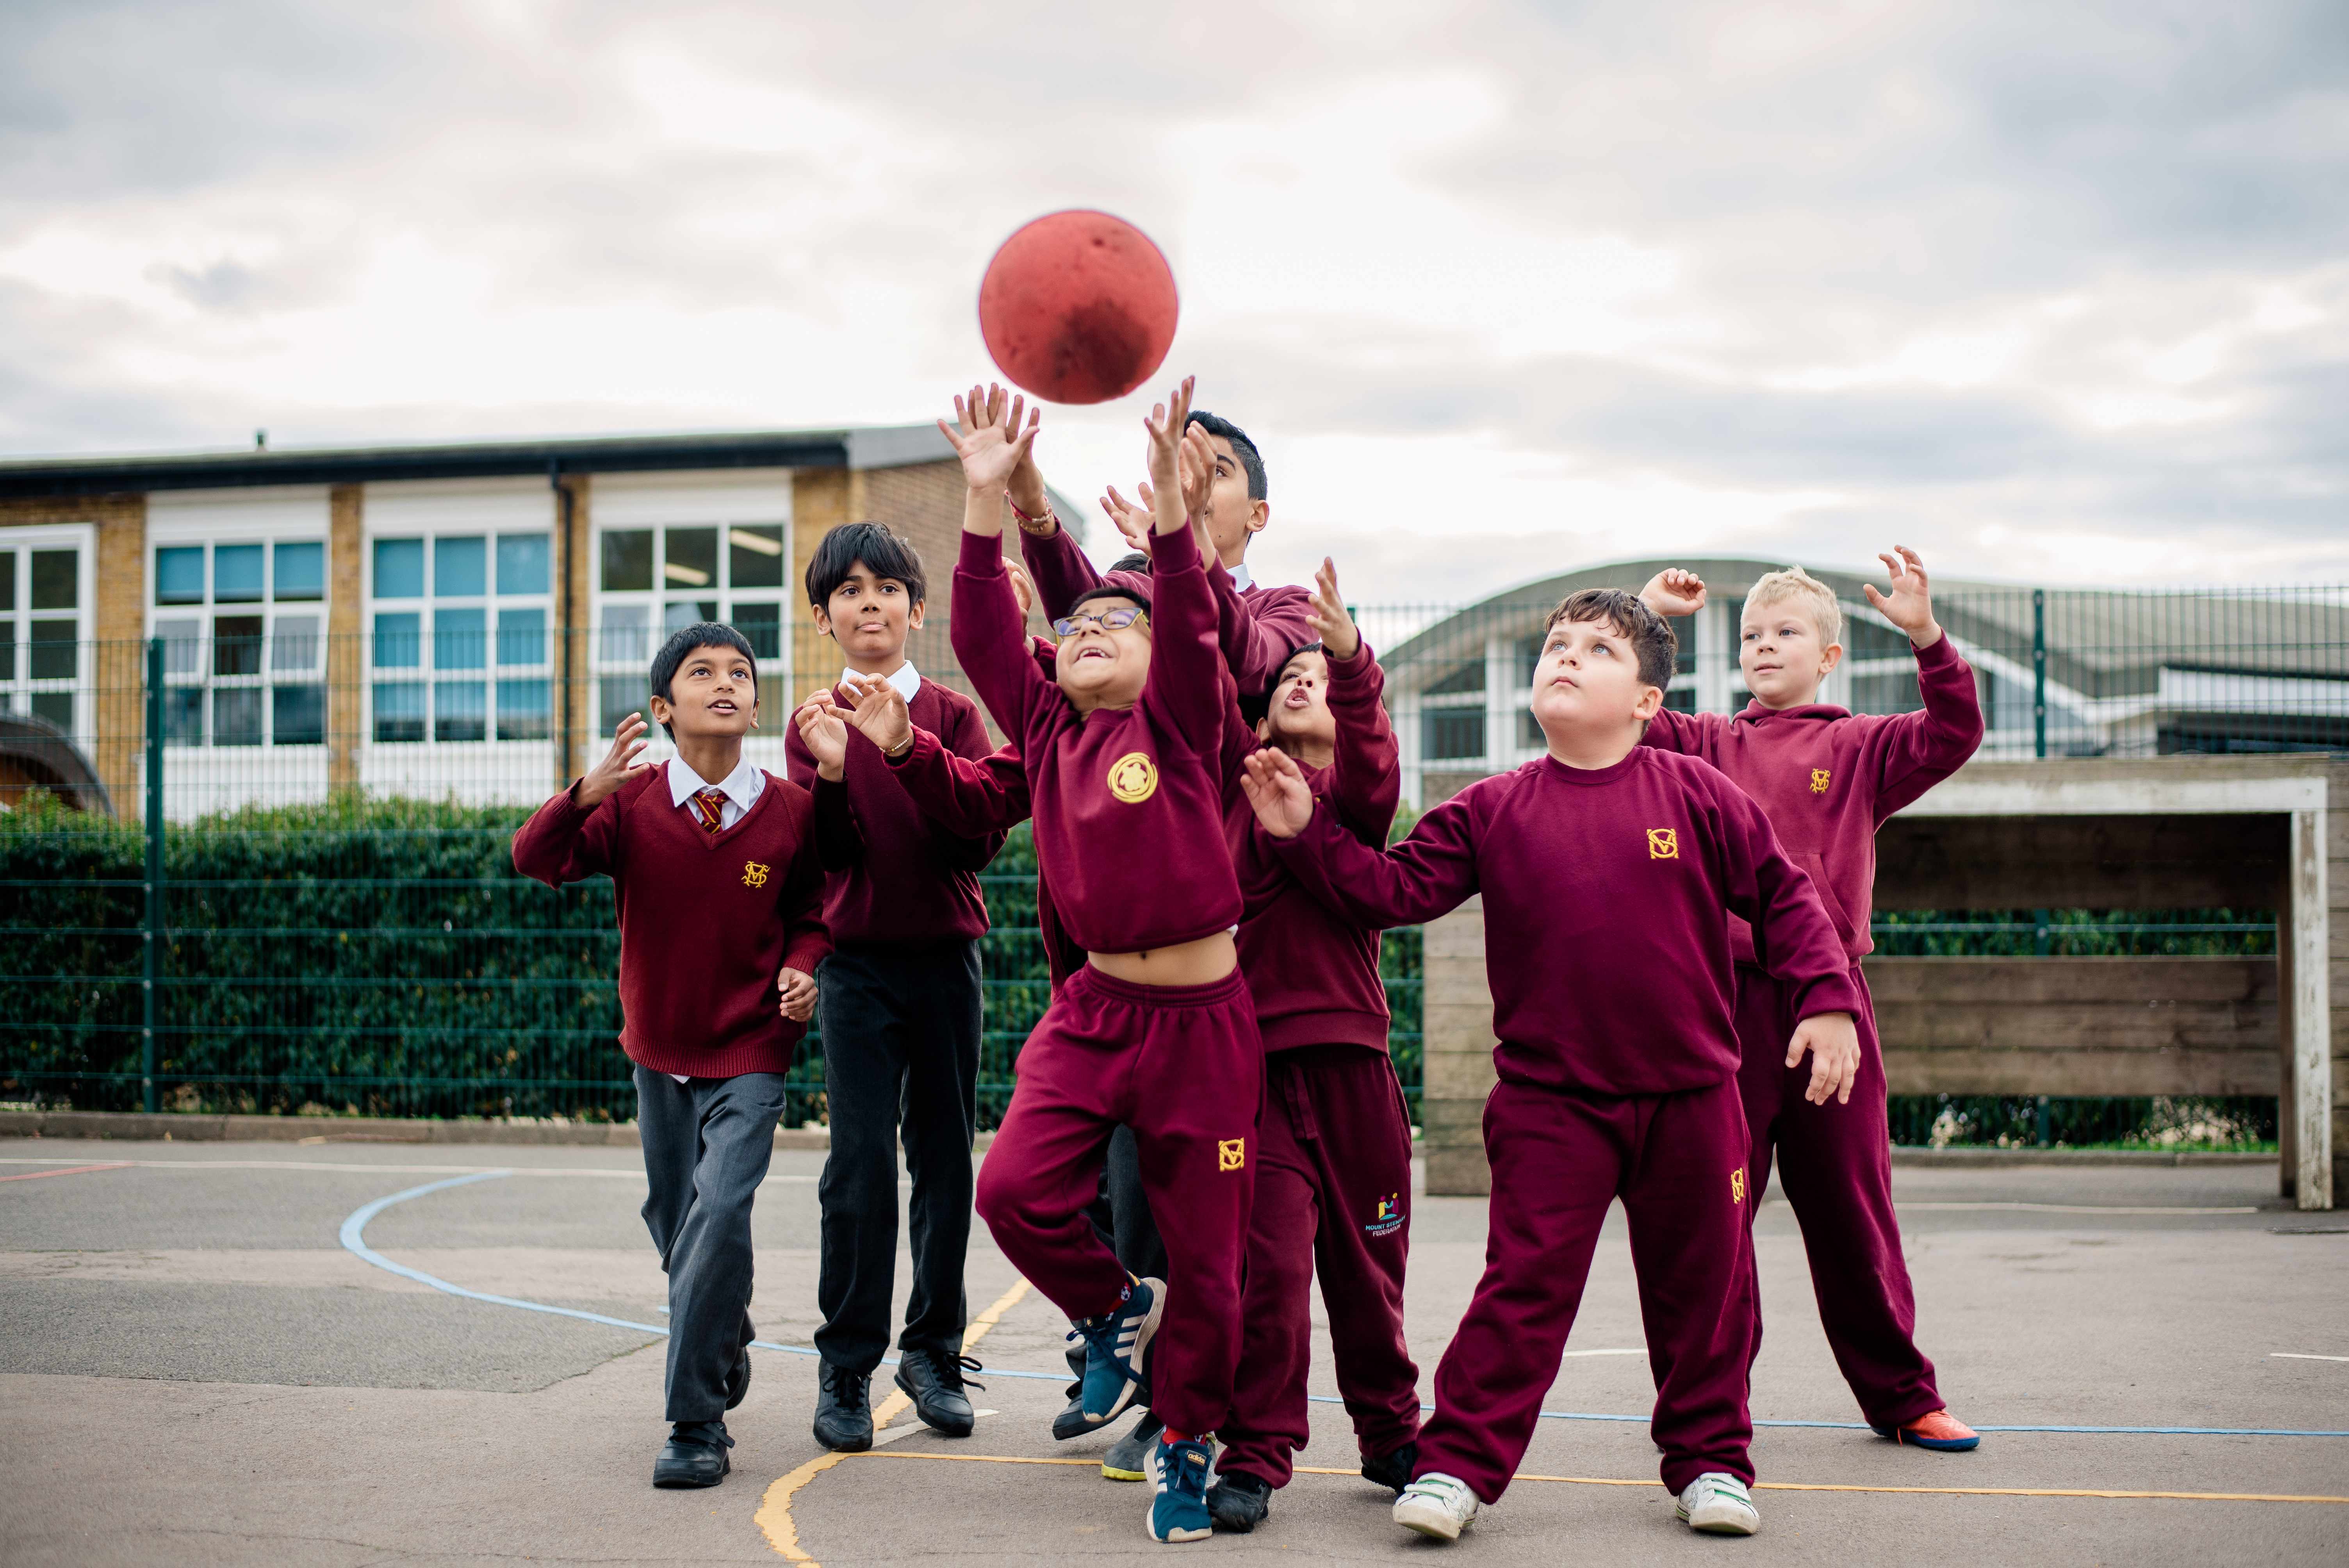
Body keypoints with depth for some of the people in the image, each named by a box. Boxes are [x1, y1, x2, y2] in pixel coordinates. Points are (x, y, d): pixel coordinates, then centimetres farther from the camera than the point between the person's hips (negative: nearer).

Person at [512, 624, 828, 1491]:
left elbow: (810, 913, 5)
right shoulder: (632, 801, -9)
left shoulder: (790, 809, -10)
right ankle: (727, 1338, 47)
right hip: (662, 1049, 3)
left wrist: (803, 968, -16)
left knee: (719, 1209, -20)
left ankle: (697, 1425, -12)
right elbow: (535, 859, -20)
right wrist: (585, 795, -38)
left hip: (751, 1052, -3)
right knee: (674, 1221, 17)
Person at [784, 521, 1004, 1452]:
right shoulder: (816, 722, 6)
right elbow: (824, 854, -5)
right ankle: (846, 1369, 1)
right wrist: (833, 773, -23)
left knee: (945, 1159, 4)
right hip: (857, 964, -1)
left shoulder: (952, 714, 4)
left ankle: (933, 1352, 17)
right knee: (861, 1160, -8)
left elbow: (979, 844, -7)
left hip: (945, 959, 1)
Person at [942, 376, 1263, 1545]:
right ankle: (1114, 1313, 16)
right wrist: (985, 496, -12)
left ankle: (1186, 1443, 25)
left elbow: (1190, 625, -19)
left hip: (1201, 1018, -3)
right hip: (1095, 1007, 3)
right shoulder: (1047, 730, 7)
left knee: (1204, 1251, 4)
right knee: (1015, 1190, -15)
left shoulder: (1180, 723, -2)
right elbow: (982, 635, -3)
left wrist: (1168, 504, -32)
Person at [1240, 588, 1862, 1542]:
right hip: (1551, 1097, -1)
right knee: (1524, 1283, -3)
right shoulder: (1493, 811, 1)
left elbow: (1784, 898, 3)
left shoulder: (1696, 796, -1)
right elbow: (1393, 888, -1)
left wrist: (1826, 1000, -5)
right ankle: (1457, 1463, 3)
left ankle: (1709, 1459, 26)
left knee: (1701, 1284, 11)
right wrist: (1306, 835, -12)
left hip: (1690, 1094, 1)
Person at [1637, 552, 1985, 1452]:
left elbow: (1954, 735, -5)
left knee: (1852, 1210, 7)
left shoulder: (1859, 748, 10)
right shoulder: (1708, 745, 12)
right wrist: (1643, 618, -7)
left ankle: (1901, 1395, 17)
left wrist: (1925, 636, -18)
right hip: (1723, 997, 0)